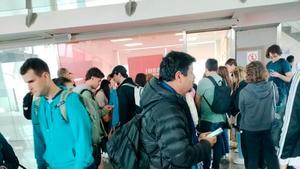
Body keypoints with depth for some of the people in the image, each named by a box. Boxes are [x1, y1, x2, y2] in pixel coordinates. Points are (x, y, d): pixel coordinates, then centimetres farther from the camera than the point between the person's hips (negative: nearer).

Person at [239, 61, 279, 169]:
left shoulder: (244, 91, -20)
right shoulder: (272, 87, -12)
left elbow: (242, 110, -5)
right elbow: (276, 101, 8)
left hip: (250, 129, -2)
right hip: (269, 127, 3)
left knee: (252, 158, 14)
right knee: (271, 156, 20)